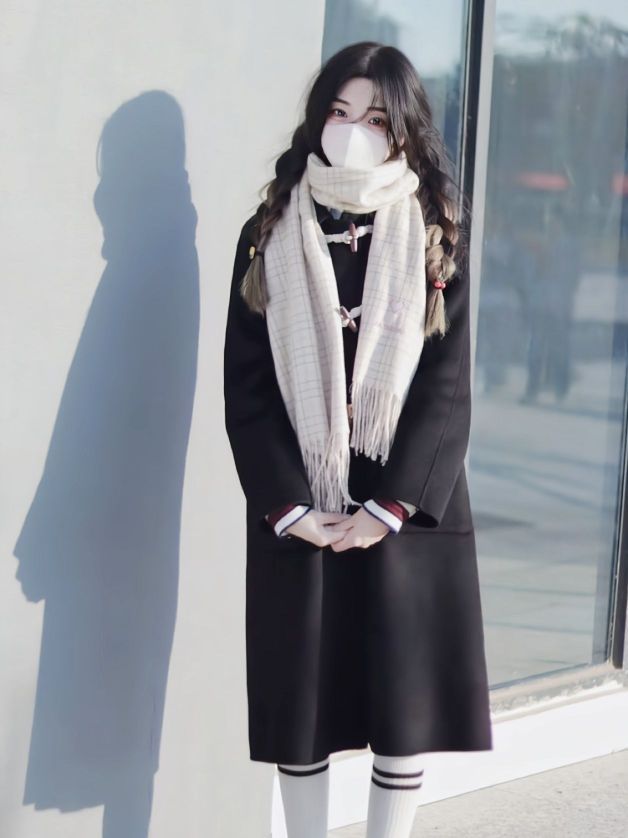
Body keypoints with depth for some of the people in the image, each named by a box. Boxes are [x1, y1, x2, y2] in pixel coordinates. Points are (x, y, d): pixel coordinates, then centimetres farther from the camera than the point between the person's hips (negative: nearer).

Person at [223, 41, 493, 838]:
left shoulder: (435, 242, 1)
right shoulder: (269, 235, 2)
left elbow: (447, 387, -4)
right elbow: (246, 385, -3)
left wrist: (390, 506, -14)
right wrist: (289, 506, -12)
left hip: (408, 508, 0)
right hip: (297, 511, 0)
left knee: (406, 695, 3)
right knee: (301, 697, 4)